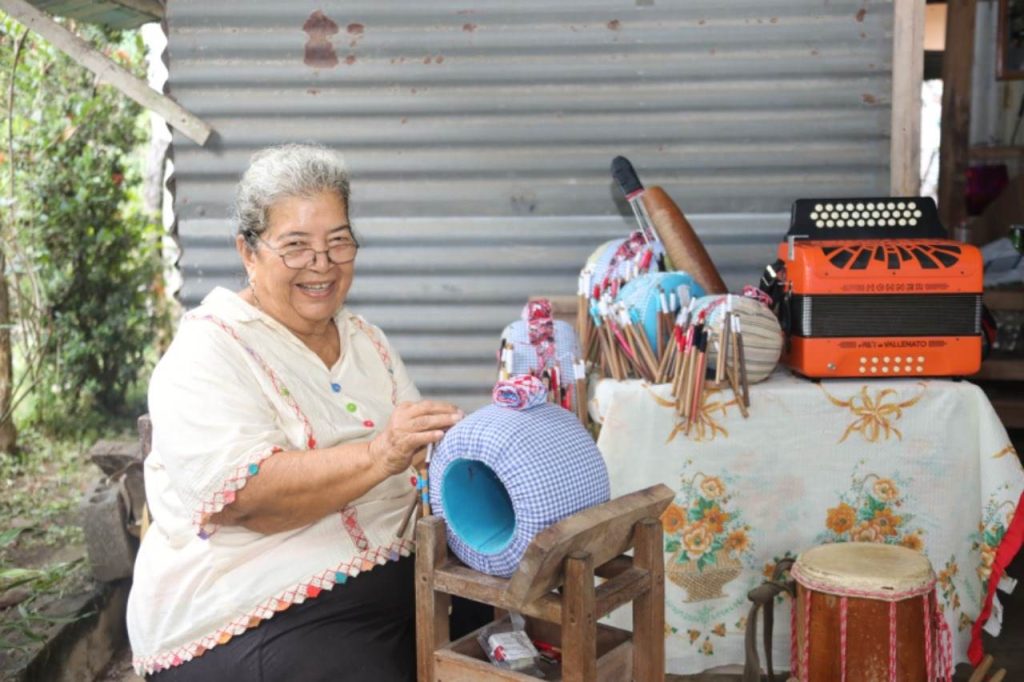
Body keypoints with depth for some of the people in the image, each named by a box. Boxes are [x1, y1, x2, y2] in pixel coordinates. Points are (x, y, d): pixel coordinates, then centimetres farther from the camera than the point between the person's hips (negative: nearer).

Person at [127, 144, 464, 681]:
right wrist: (379, 454, -30)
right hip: (254, 614, -6)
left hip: (392, 577, 6)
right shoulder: (208, 350, -5)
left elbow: (418, 454, 12)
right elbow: (243, 497, -19)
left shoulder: (365, 341, 16)